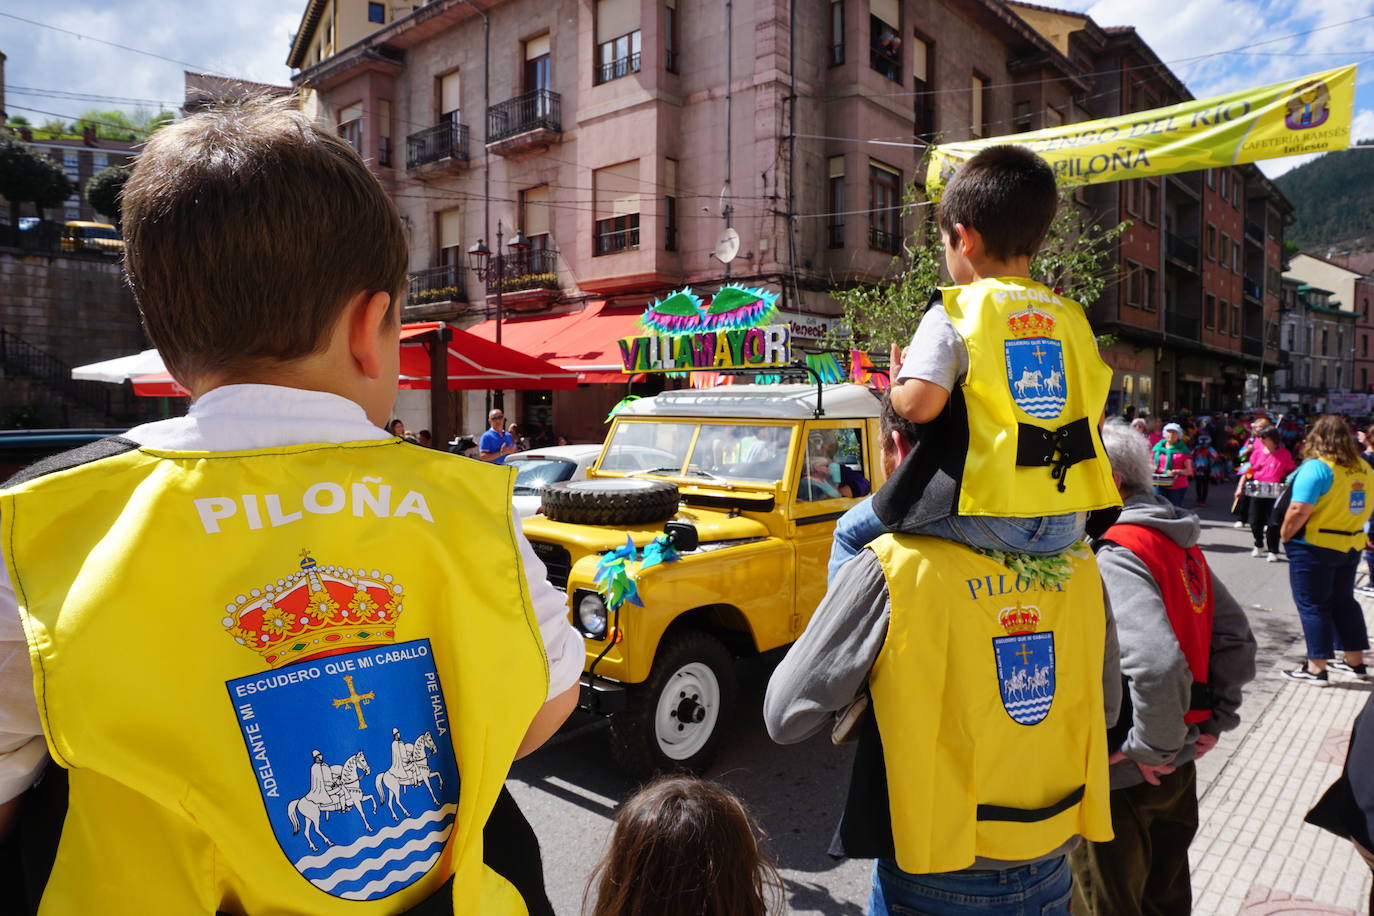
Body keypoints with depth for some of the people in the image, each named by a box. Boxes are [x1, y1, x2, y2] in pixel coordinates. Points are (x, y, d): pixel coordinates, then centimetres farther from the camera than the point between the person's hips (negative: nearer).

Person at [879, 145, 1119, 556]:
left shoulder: (954, 312, -7)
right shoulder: (1071, 316, 11)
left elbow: (919, 404, -17)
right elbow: (1095, 414, 16)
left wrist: (896, 387, 4)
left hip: (993, 517, -6)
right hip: (1070, 523, 7)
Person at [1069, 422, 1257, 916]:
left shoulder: (1114, 556, -24)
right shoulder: (1180, 543, 3)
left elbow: (1157, 665, -35)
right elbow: (1236, 638, 10)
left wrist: (1151, 748, -21)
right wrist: (1217, 718, 11)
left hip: (1124, 781, -8)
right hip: (1178, 766, 8)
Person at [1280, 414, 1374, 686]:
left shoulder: (1316, 468, -19)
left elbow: (1299, 511, -24)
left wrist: (1285, 535, -10)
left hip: (1314, 547, -7)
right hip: (1351, 546, 7)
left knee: (1312, 604, 1)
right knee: (1344, 602, 20)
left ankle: (1316, 668, 5)